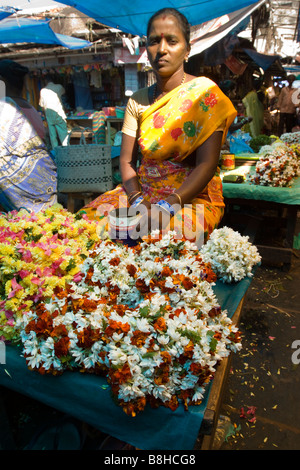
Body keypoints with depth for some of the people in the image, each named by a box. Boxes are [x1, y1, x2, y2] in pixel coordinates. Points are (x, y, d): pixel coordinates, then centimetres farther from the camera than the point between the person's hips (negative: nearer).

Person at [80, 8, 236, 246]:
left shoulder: (205, 92, -5)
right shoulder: (137, 101, 8)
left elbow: (206, 165, -13)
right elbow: (127, 160, 5)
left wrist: (167, 207, -25)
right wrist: (138, 201, -15)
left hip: (193, 197, -3)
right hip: (141, 192, 4)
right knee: (91, 219, -20)